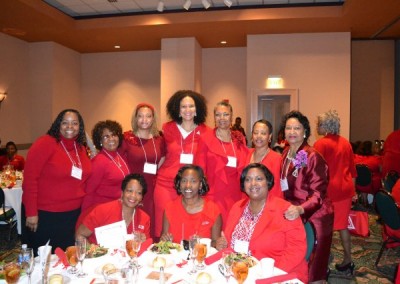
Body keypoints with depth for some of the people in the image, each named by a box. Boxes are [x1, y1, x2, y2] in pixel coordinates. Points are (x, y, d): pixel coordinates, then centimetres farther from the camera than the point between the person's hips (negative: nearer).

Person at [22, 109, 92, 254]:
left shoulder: (81, 148, 4)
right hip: (43, 214, -5)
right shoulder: (45, 143, -14)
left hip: (72, 214, 6)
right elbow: (30, 177, -16)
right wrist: (31, 212, -16)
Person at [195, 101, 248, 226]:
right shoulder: (205, 139, -2)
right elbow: (200, 170, -1)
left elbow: (244, 166, 16)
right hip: (215, 195, -3)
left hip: (236, 195, 4)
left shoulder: (239, 138, 9)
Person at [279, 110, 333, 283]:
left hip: (313, 217, -6)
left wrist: (300, 209, -36)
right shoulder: (285, 154, 5)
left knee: (313, 268, 5)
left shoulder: (312, 157, -16)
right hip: (293, 216, 6)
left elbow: (319, 192, -21)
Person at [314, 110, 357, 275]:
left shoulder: (321, 144, -12)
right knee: (342, 225, 16)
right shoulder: (345, 143, 8)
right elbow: (352, 169, 14)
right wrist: (352, 189, 23)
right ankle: (347, 261, 25)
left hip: (329, 189, -6)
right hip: (345, 188, 6)